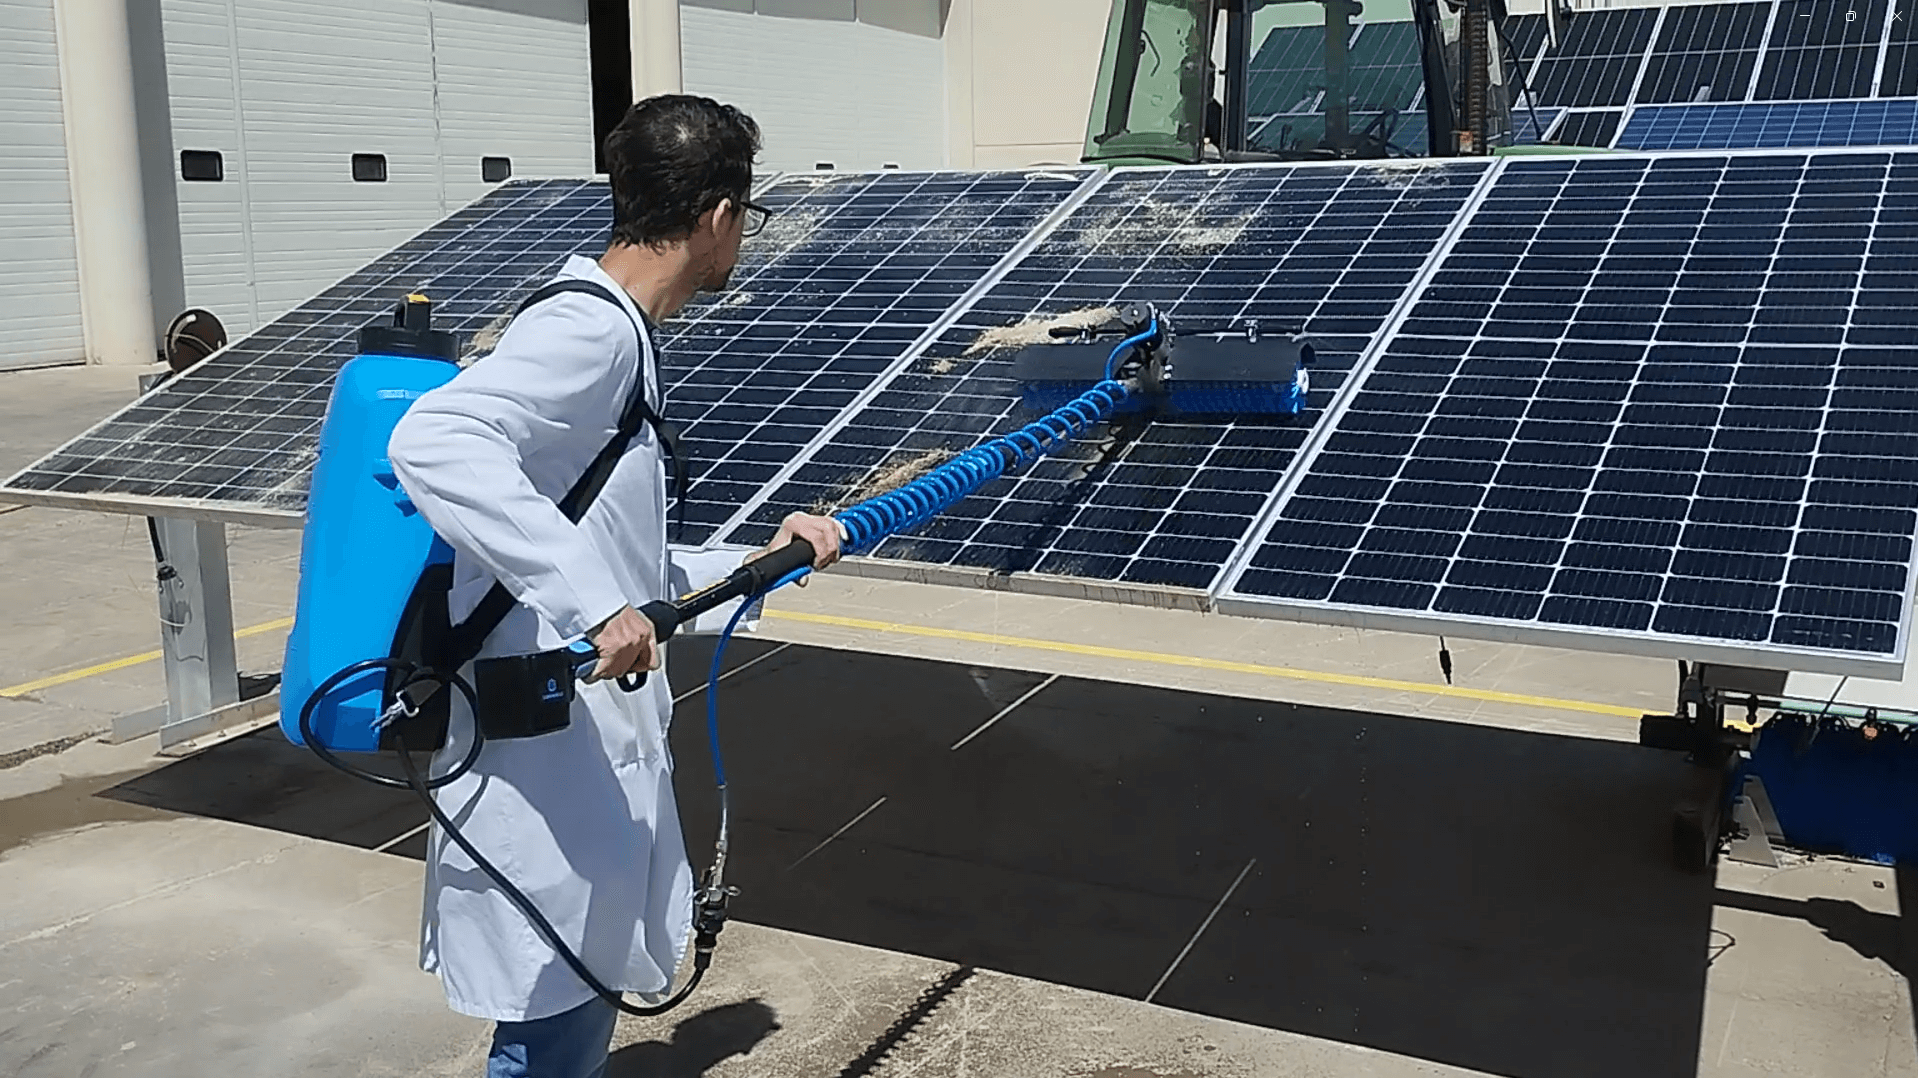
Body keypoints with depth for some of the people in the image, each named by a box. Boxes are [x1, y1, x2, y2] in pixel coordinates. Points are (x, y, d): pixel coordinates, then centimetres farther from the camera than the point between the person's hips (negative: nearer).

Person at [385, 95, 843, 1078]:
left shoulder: (617, 341, 15)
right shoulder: (589, 332, -15)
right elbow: (433, 443, -34)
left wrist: (762, 560, 20)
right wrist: (591, 600, -37)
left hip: (591, 769, 10)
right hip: (549, 779, -10)